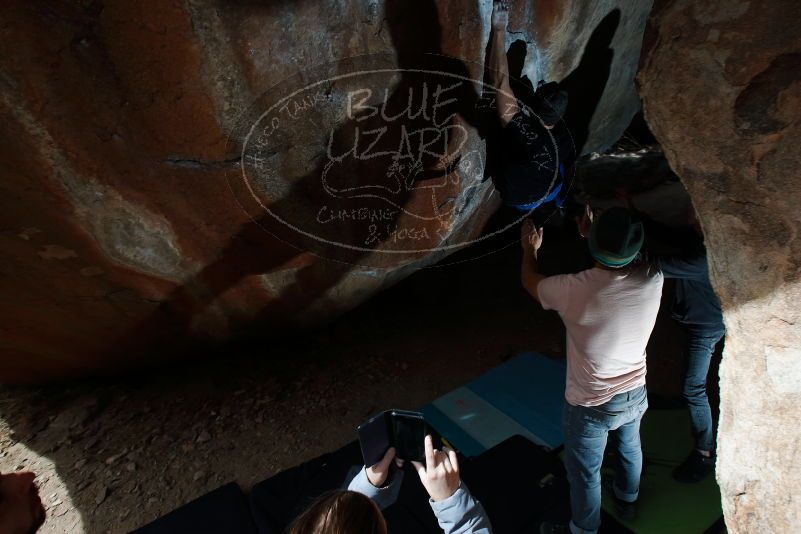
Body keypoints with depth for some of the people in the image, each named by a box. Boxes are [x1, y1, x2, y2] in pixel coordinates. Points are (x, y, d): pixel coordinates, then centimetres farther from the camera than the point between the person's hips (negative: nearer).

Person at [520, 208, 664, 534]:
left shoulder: (574, 290, -32)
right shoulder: (652, 280, -20)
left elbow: (529, 281, -9)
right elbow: (633, 262, 7)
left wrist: (530, 249, 10)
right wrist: (592, 231, 17)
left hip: (590, 405, -5)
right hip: (635, 394, 5)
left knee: (584, 474, 20)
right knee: (629, 448, 34)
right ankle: (627, 499, 62)